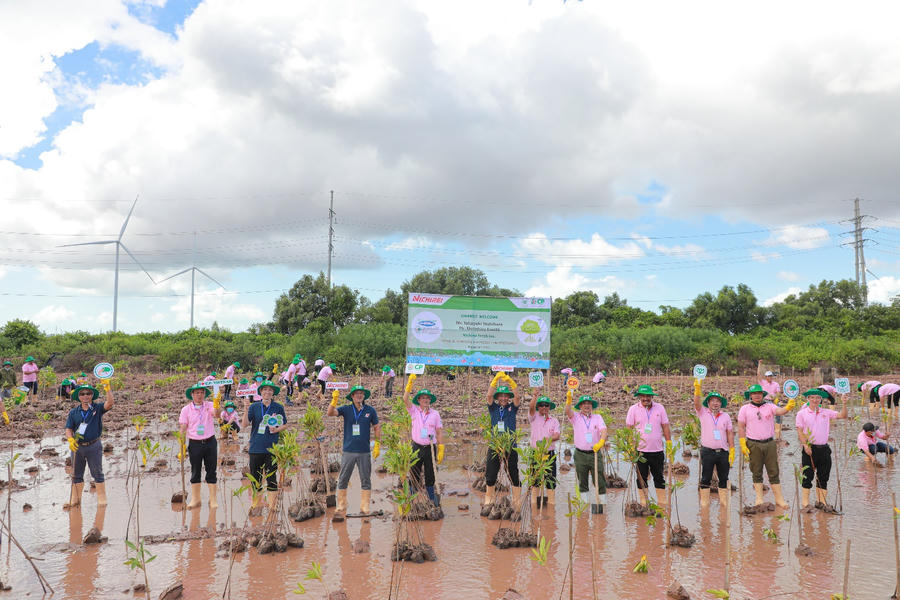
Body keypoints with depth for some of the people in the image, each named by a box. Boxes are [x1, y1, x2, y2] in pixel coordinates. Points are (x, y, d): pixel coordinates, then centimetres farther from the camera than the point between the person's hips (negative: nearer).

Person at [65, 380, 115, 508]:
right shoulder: (73, 412, 4)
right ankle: (75, 499, 23)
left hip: (94, 446, -3)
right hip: (77, 447, 3)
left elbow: (110, 403, -20)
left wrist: (107, 387, -29)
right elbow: (68, 429, 2)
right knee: (76, 474, 12)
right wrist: (70, 440, -18)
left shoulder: (97, 408, -2)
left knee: (97, 473, 4)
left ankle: (102, 498, 10)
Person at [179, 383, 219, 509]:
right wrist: (182, 447, -4)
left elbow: (216, 414, -20)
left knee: (211, 471, 4)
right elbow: (183, 428, 1)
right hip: (195, 444, 0)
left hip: (210, 442, 0)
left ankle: (213, 500, 11)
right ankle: (195, 499, 19)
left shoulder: (210, 405, 1)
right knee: (195, 472, 8)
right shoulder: (186, 409, 2)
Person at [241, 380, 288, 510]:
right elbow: (244, 425, -4)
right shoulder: (254, 406, 3)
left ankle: (272, 504, 10)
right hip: (256, 447, 1)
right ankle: (255, 503, 18)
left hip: (272, 447, -1)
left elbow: (285, 425, 11)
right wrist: (246, 410, -17)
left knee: (271, 476, 2)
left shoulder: (278, 408, 3)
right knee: (255, 476, 6)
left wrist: (277, 429, -8)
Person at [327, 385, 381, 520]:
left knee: (366, 481, 5)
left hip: (365, 452, 0)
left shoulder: (370, 411, 4)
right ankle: (341, 509, 10)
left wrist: (377, 445, 5)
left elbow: (377, 427, 11)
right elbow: (330, 413, -12)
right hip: (348, 451, 0)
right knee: (343, 481, 2)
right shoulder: (346, 409, 1)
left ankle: (365, 509, 14)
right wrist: (334, 400, -27)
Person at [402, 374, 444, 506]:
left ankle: (431, 498, 20)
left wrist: (441, 449, 0)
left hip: (430, 448, 1)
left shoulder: (435, 414, 4)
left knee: (430, 475, 8)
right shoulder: (414, 411, 3)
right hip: (417, 447, 0)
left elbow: (439, 432, 5)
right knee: (414, 475, 3)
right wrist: (410, 383, -22)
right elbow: (405, 399, -12)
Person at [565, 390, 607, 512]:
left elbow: (603, 431, -8)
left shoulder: (597, 418, 5)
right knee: (582, 482, 6)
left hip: (595, 453, 0)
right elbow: (568, 412, -16)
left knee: (599, 481, -1)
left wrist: (601, 442, -28)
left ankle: (600, 505, 9)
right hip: (580, 455, 0)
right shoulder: (576, 418, 5)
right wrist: (569, 399, -34)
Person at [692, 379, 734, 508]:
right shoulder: (703, 413, 4)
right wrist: (697, 389, -28)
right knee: (705, 478, 1)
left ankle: (724, 501, 17)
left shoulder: (726, 416, 10)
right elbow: (696, 403, -13)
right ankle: (704, 502, 7)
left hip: (723, 452, 2)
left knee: (723, 478, 8)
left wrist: (732, 450, 2)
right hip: (707, 451, -2)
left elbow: (730, 433, 8)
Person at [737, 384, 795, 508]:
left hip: (770, 443, 1)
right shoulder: (745, 409, 3)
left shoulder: (769, 406, 4)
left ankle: (779, 498, 10)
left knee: (773, 472, 4)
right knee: (757, 473, 6)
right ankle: (759, 499, 12)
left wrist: (787, 408, -40)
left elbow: (779, 411, -17)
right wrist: (742, 444, -5)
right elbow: (741, 427, 2)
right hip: (754, 445, -1)